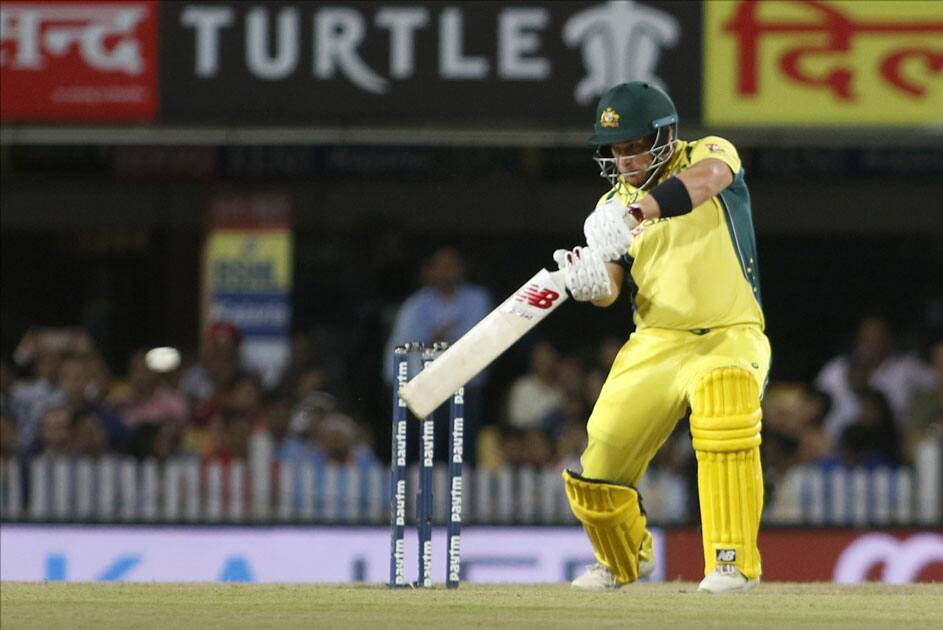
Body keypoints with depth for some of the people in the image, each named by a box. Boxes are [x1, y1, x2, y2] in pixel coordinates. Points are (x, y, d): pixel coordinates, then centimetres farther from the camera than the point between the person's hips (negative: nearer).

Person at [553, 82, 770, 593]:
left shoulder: (709, 153, -3)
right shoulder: (613, 204, 11)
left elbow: (705, 179, -30)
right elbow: (610, 288, 0)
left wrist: (635, 212, -45)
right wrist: (589, 281, -25)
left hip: (730, 336, -5)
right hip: (655, 343, 5)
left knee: (723, 397, -37)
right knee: (595, 477, -2)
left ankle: (734, 563, -29)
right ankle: (626, 560, 32)